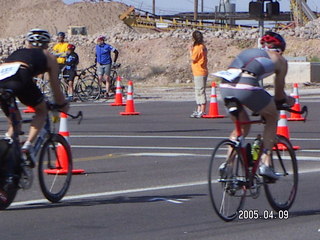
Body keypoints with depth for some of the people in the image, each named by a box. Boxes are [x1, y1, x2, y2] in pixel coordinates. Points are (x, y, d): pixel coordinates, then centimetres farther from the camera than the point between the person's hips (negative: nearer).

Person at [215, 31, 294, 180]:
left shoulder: (248, 52, 34)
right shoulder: (280, 60, 21)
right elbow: (279, 92, 23)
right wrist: (287, 100, 47)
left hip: (225, 86, 5)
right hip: (246, 87, -5)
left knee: (243, 126, 28)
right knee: (272, 117, 22)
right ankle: (265, 163, 13)